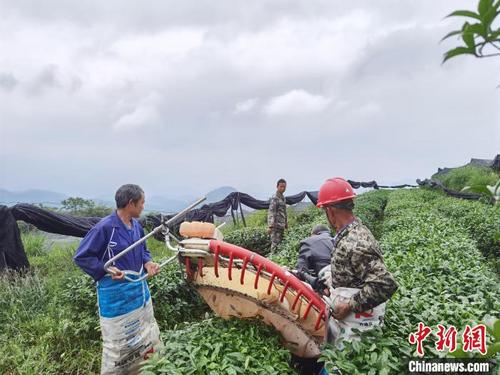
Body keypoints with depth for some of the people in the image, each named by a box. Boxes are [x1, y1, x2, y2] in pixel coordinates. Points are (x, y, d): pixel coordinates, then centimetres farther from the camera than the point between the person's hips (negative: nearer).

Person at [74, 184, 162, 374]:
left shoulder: (136, 225, 1)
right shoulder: (105, 227, -22)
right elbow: (81, 257, -17)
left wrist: (148, 263, -4)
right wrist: (105, 270, -25)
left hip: (140, 289, 8)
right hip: (116, 295, -8)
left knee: (147, 336, 22)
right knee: (117, 343, 7)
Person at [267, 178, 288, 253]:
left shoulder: (283, 198, 16)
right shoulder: (274, 198, -12)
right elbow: (271, 212, -19)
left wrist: (286, 223, 23)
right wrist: (270, 226, -25)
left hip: (282, 225, 9)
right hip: (276, 225, -9)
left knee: (280, 243, 14)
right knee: (275, 244, -8)